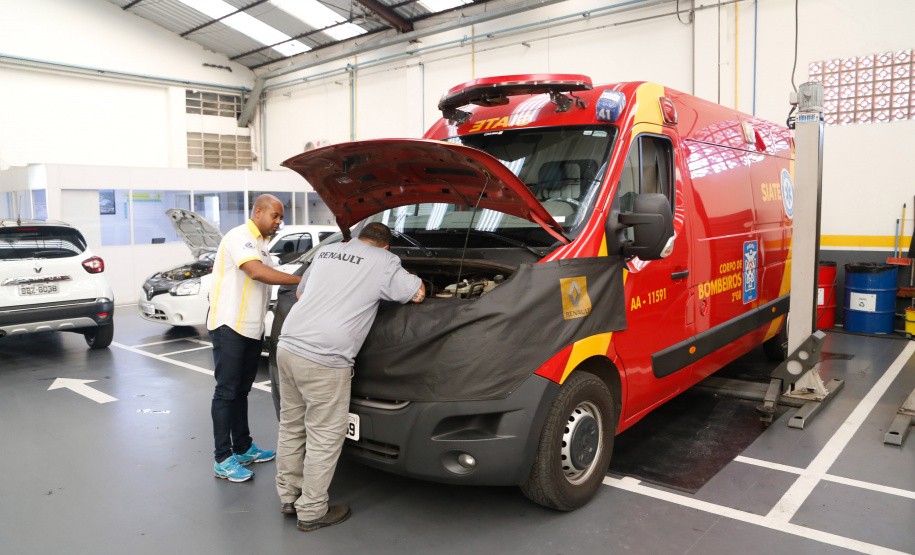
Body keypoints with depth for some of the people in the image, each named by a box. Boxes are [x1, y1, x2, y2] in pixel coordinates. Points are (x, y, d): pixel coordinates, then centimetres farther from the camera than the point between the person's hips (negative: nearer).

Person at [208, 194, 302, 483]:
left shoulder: (260, 244, 19)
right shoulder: (239, 237, -13)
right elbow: (258, 272, -27)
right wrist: (300, 280, -25)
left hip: (251, 329, 10)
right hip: (229, 326, -9)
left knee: (241, 389, 16)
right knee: (226, 391, -3)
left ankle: (243, 448, 26)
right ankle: (223, 459, 4)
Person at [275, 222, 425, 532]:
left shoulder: (327, 251, 18)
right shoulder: (384, 262, -1)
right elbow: (418, 294, 6)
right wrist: (411, 279, 27)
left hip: (288, 345, 8)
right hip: (323, 360, -7)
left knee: (291, 426, 19)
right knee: (324, 436, 6)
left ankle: (288, 496, 35)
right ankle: (311, 512, 18)